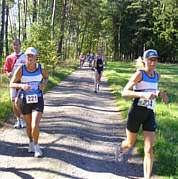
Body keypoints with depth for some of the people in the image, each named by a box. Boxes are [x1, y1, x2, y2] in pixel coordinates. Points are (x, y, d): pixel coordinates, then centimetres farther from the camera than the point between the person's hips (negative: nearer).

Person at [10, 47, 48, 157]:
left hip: (38, 101, -1)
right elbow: (11, 84, -4)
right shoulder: (21, 69, -11)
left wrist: (44, 84, -7)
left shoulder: (41, 68, -8)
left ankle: (36, 145, 12)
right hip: (25, 101, 1)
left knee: (35, 126, -15)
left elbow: (46, 77, 15)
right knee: (29, 125, 17)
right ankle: (31, 142, 46)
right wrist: (21, 86, -24)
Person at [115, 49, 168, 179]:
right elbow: (125, 92, -17)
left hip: (149, 114, 4)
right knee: (130, 144, 16)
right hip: (136, 112, -4)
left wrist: (159, 94, 8)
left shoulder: (157, 76, 9)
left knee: (149, 149, -6)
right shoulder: (139, 73, -10)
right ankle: (121, 148, 52)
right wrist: (143, 94, -30)